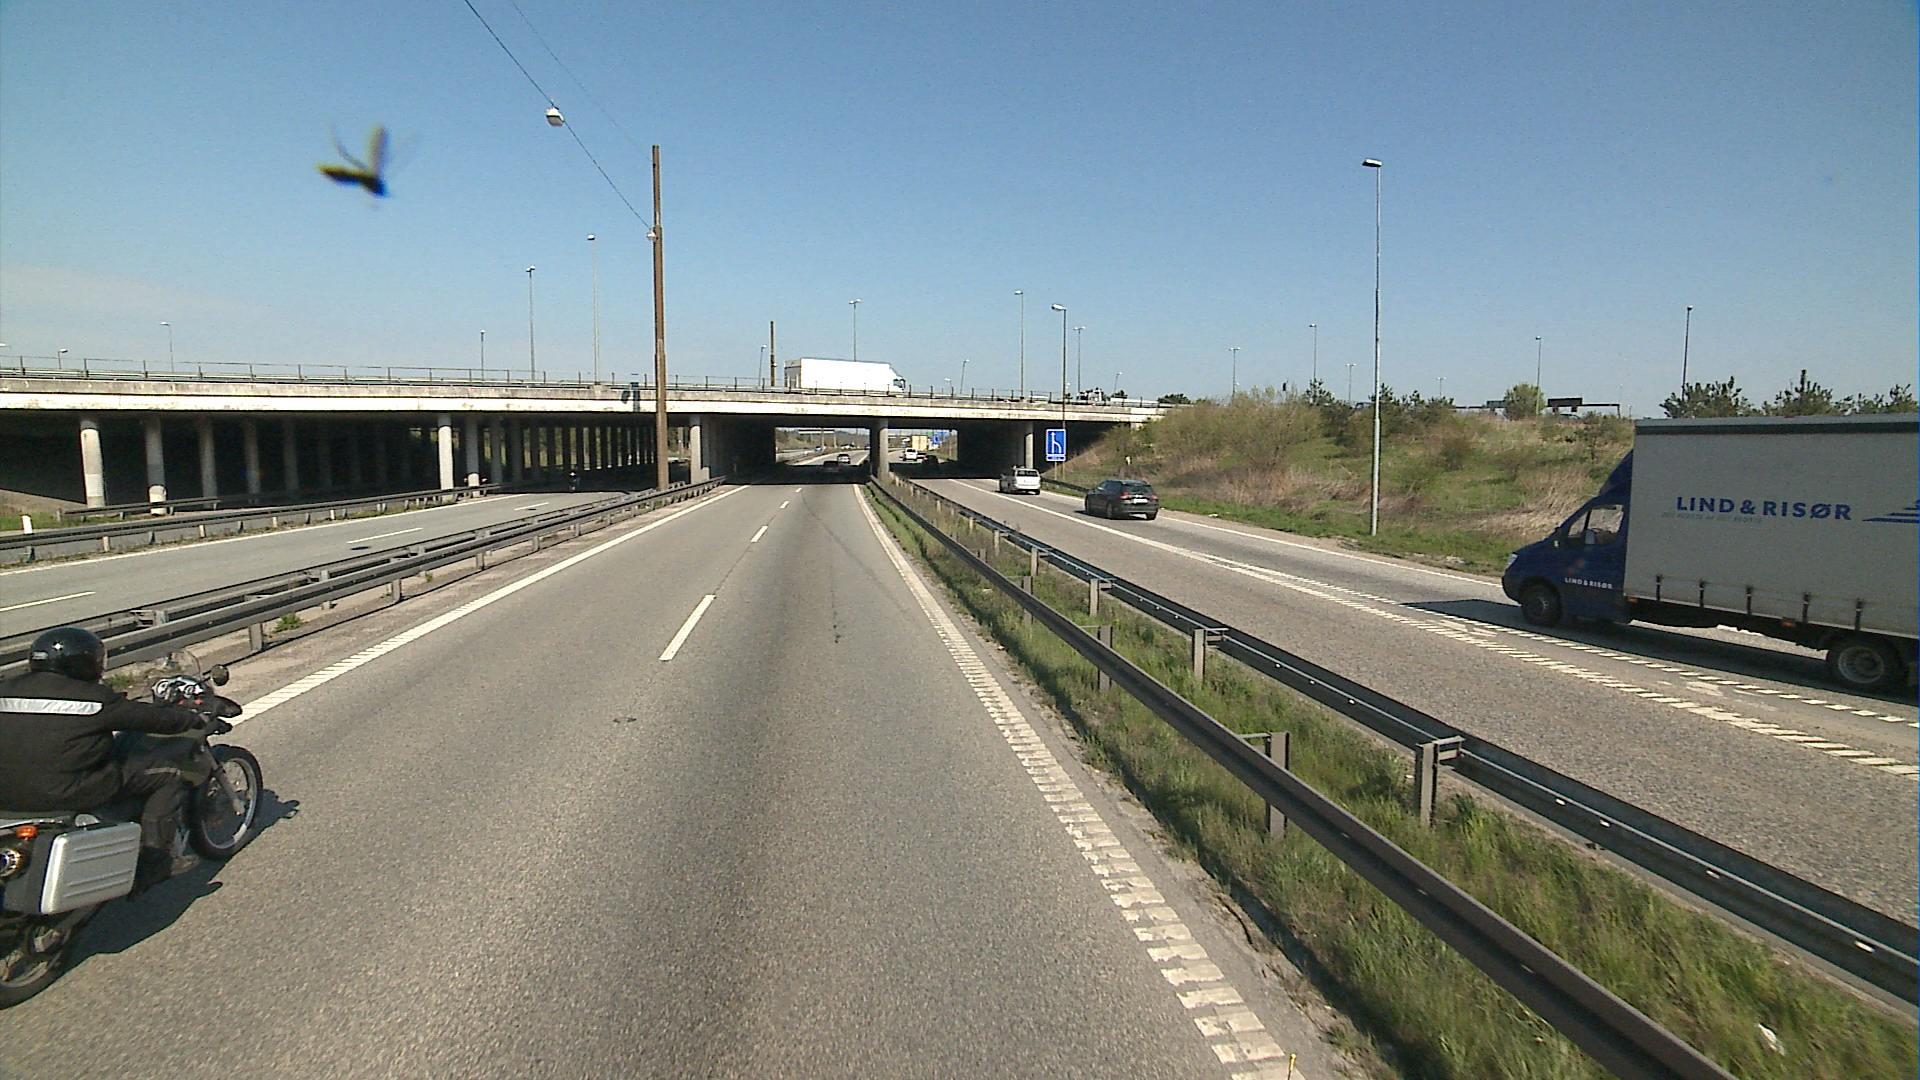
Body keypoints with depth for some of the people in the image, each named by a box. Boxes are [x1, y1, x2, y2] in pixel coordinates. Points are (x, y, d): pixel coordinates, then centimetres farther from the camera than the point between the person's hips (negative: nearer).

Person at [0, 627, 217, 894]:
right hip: (67, 792, -8)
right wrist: (201, 721, 14)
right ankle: (153, 862, 3)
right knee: (172, 773, 4)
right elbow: (154, 718, -3)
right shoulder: (95, 697, -11)